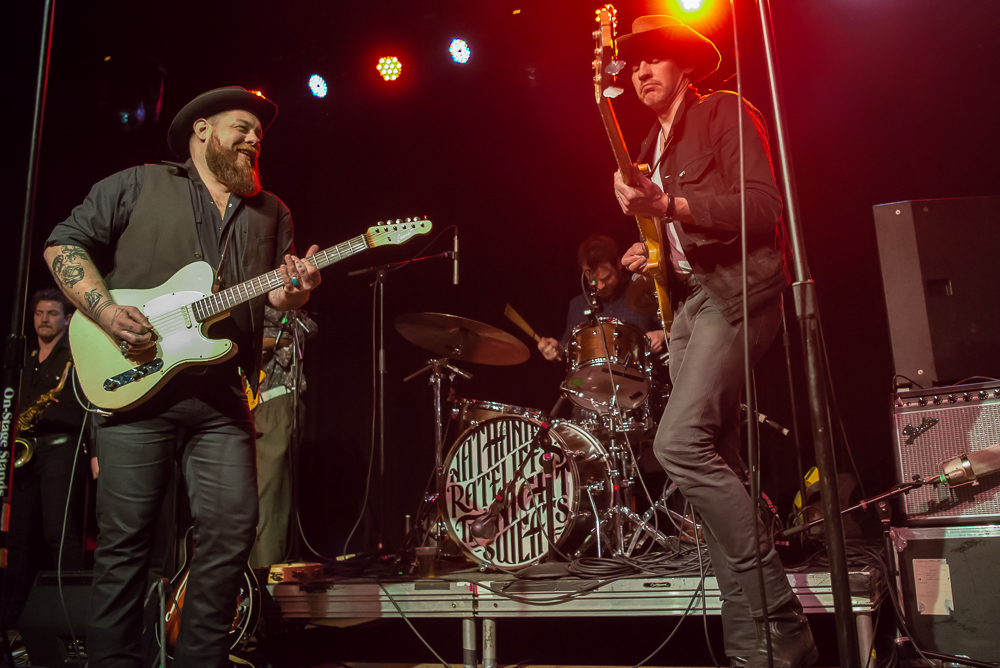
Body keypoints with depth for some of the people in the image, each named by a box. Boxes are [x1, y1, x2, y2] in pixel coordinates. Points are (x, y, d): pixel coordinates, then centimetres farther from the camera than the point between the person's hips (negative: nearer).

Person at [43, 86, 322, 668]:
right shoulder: (138, 185, 8)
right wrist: (106, 311, -10)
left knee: (233, 529, -3)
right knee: (125, 536, 1)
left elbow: (273, 296, 17)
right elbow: (64, 243, 5)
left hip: (223, 400, 3)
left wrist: (293, 291, -8)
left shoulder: (271, 212, 19)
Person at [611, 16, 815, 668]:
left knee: (680, 441, -24)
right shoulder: (652, 146, 23)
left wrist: (666, 205, -23)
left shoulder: (727, 112, 0)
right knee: (715, 466, 3)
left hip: (739, 288, -8)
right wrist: (654, 253, 9)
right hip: (689, 298, 9)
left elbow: (762, 206, -13)